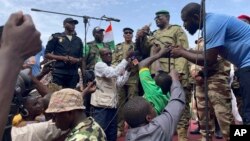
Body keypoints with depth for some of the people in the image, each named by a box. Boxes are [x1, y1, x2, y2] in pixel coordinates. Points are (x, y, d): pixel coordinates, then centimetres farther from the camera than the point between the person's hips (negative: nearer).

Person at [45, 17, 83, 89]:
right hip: (59, 72, -3)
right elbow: (47, 54, 3)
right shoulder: (56, 37, 7)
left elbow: (81, 58, 21)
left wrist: (76, 60, -3)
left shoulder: (78, 40, 18)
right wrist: (62, 58, -10)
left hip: (73, 74, 3)